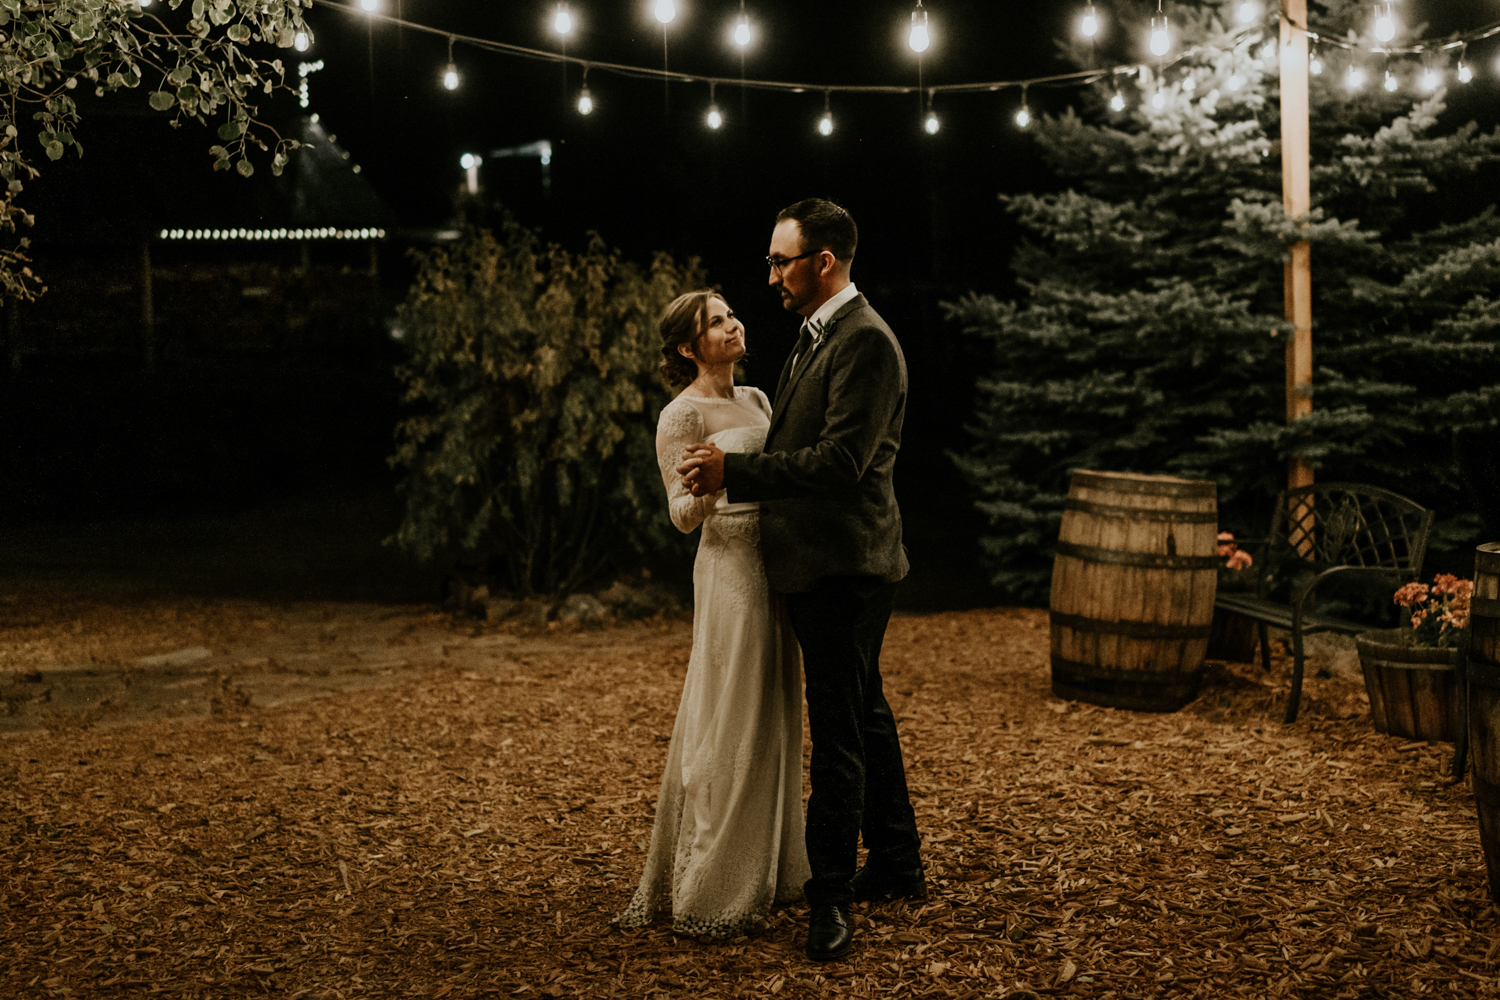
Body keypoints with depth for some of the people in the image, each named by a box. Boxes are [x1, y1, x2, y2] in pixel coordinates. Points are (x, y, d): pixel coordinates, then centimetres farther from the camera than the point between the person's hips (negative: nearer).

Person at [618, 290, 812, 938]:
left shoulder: (755, 399, 13)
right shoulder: (681, 416, -8)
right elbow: (682, 515, -13)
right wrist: (706, 487, -31)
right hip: (730, 566, -8)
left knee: (771, 721, 12)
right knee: (729, 728, -5)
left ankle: (765, 871, 22)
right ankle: (709, 893, 4)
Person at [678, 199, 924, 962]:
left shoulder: (864, 341, -18)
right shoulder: (819, 335, 15)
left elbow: (840, 462, -24)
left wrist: (734, 470, -21)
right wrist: (731, 472, 6)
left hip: (843, 569, -11)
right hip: (823, 564, 11)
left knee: (839, 733, -4)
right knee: (863, 714, 19)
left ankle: (831, 897, 5)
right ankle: (898, 863, 32)